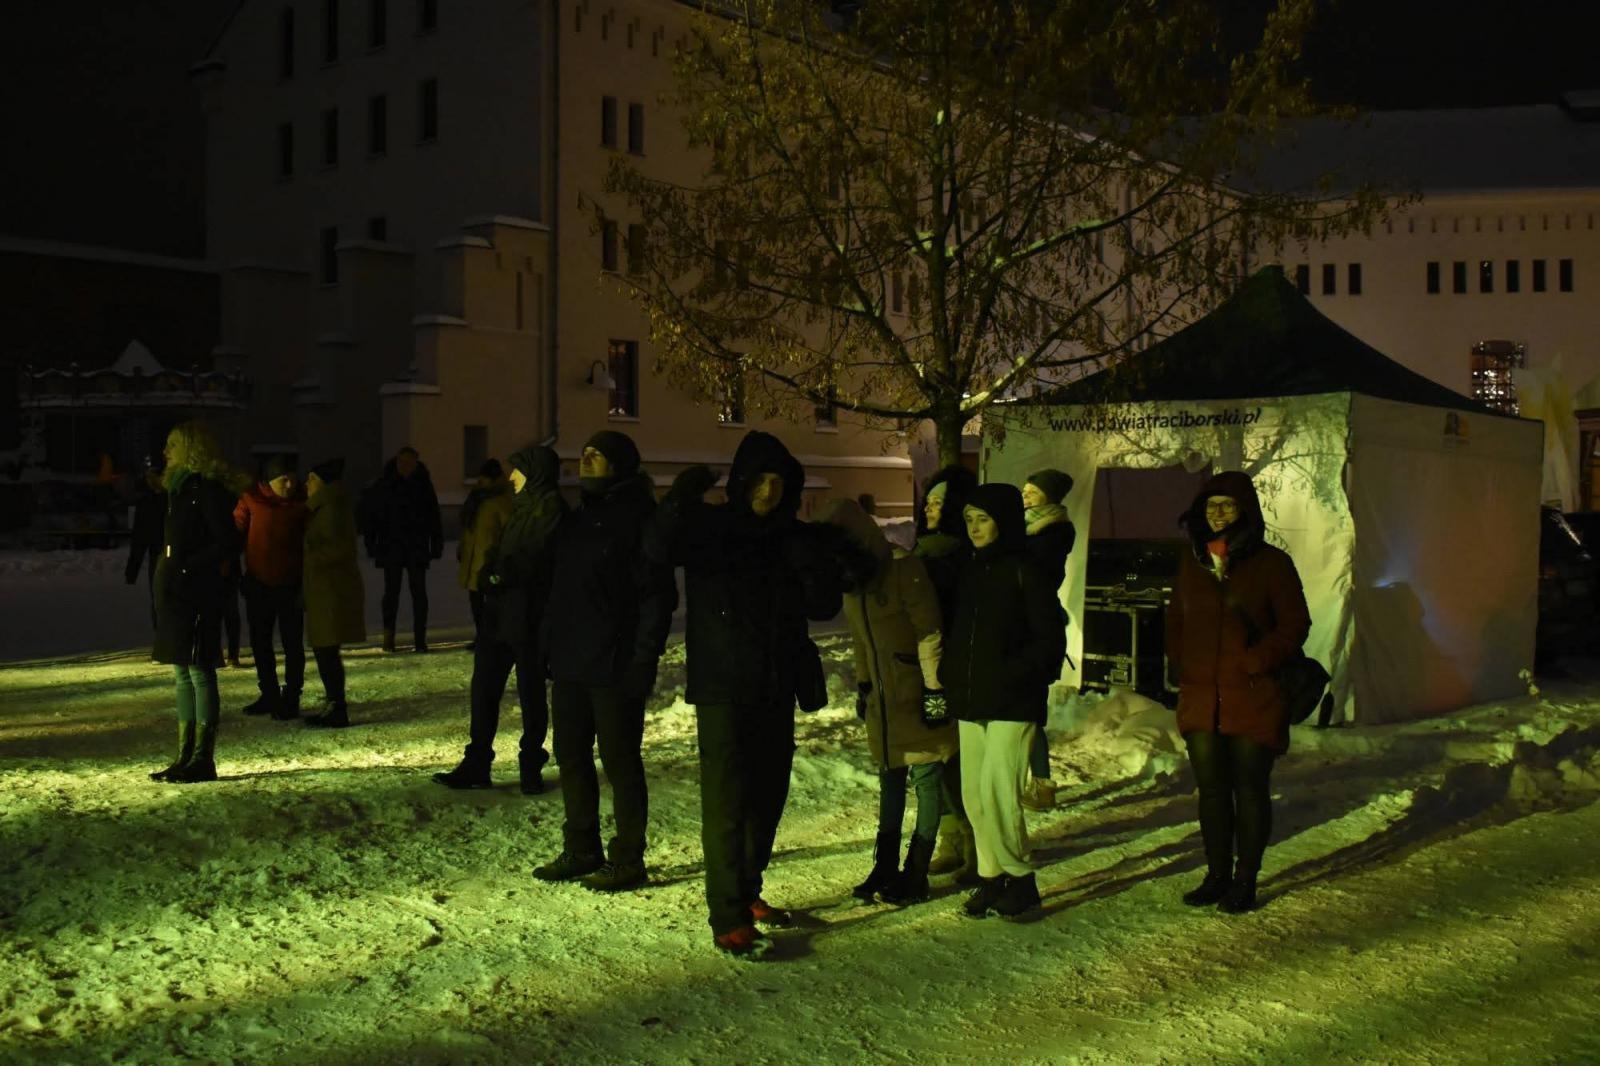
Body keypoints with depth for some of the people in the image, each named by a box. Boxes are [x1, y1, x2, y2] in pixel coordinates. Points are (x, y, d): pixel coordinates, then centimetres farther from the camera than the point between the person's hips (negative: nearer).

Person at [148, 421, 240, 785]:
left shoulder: (208, 490, -10)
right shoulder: (179, 489, 17)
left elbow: (228, 543, -16)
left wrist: (186, 568, -18)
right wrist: (166, 573, 10)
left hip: (196, 594, -10)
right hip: (173, 594, 10)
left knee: (199, 673, -6)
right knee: (182, 675, 12)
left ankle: (203, 759, -2)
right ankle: (186, 757, 18)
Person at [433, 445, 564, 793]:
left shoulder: (550, 507, -9)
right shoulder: (523, 507, 18)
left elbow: (535, 559, -19)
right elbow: (500, 553, 15)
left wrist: (501, 573, -11)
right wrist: (491, 572, -4)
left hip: (528, 616, -8)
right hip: (499, 611, 8)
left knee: (530, 693, 3)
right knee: (484, 688, 7)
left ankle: (531, 767, 14)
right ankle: (476, 765, 13)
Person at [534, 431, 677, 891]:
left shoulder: (638, 518, -11)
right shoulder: (576, 519, 13)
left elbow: (658, 593, -15)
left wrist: (644, 658, -19)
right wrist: (550, 645, 13)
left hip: (614, 665, -8)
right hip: (569, 663, 8)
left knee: (620, 762, 1)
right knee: (571, 758, 14)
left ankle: (628, 860, 11)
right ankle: (581, 850, 26)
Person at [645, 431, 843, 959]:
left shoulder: (793, 537, 6)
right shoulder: (709, 528, -7)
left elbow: (825, 605, 3)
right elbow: (658, 548, -25)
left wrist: (805, 565, -15)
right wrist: (681, 499, -40)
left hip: (777, 690, 6)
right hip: (723, 690, -5)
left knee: (768, 795, 15)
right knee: (727, 801, -9)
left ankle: (747, 892, 32)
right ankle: (729, 920, -7)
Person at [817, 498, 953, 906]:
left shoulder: (905, 569, -16)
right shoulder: (853, 582, 8)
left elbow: (929, 632, -16)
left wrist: (934, 689, -17)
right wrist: (862, 685, 17)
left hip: (917, 694, -7)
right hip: (883, 698, 7)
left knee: (926, 780, 0)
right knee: (890, 780, 11)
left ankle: (915, 876, 4)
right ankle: (886, 868, 17)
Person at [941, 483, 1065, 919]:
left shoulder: (1025, 572, -7)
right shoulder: (969, 573, 14)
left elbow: (1050, 639, -8)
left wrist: (1016, 673, -18)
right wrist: (948, 678, 7)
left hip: (1012, 703, -7)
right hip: (970, 703, 7)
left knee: (997, 793, -11)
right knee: (974, 795, 7)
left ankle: (1019, 879, 3)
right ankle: (991, 877, 17)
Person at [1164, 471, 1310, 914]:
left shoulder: (1271, 563, -5)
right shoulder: (1192, 562, 10)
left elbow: (1295, 624, -4)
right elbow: (1175, 619, 19)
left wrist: (1256, 662, -13)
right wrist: (1181, 664, 7)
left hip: (1255, 699, -4)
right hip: (1201, 700, 5)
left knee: (1250, 791, 3)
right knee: (1212, 789, 11)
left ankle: (1245, 880, 13)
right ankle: (1217, 875, 22)